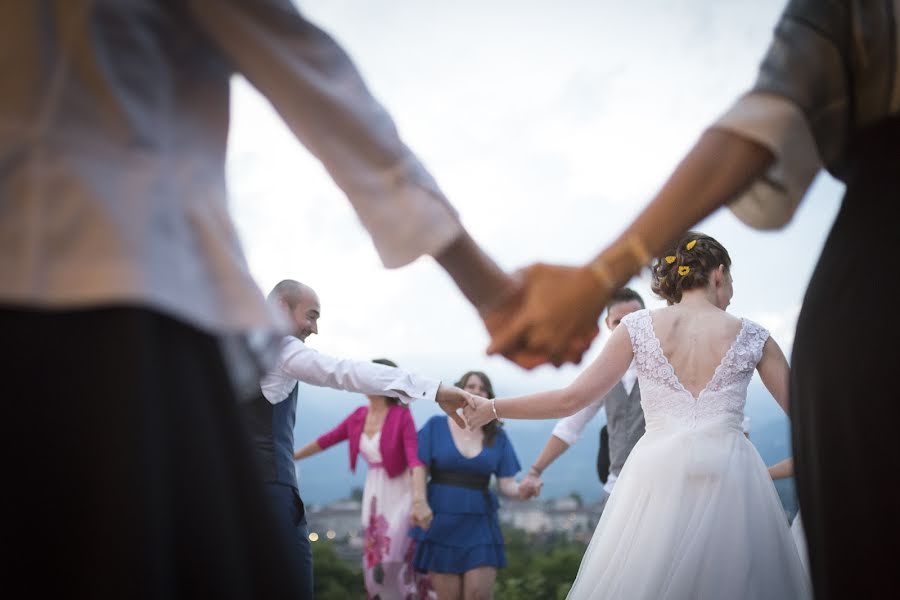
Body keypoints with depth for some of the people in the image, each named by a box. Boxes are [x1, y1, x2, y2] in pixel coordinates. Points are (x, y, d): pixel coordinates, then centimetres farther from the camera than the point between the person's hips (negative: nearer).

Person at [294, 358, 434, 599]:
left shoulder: (402, 416, -17)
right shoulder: (359, 416, 2)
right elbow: (326, 440, 15)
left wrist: (420, 500, -45)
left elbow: (416, 459, -30)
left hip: (402, 493, -6)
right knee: (376, 561, 6)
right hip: (375, 493, 6)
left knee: (395, 559, -13)